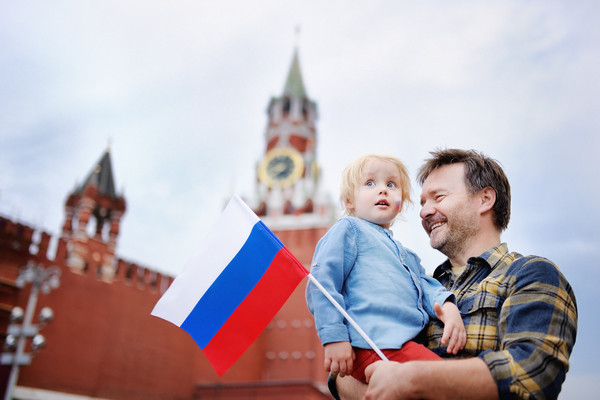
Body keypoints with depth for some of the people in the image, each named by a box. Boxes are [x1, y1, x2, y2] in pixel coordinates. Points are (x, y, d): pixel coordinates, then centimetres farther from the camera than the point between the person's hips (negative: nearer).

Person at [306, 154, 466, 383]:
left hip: (408, 344, 9)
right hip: (375, 344, -9)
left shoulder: (407, 256, 35)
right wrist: (334, 338, -14)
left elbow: (426, 285, 21)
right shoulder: (349, 229, 8)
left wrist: (448, 305, -4)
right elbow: (322, 282, -4)